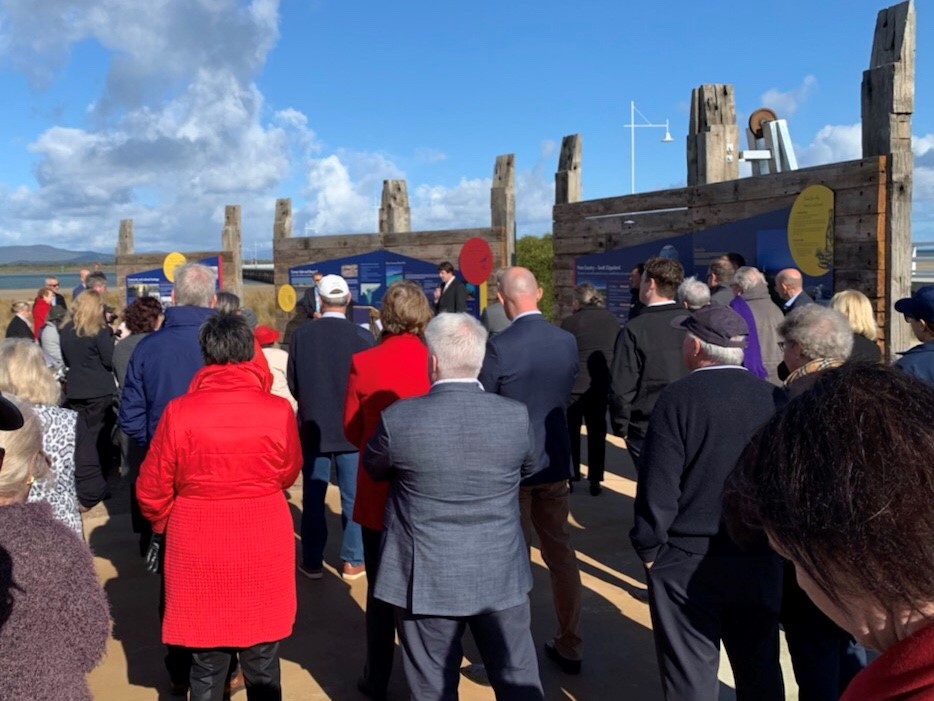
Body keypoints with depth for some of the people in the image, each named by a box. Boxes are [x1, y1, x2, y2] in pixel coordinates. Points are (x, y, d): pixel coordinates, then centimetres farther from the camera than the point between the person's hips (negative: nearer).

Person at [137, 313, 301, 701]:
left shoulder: (179, 412, -12)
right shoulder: (279, 410, -11)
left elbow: (151, 488, -3)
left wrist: (162, 527, 17)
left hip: (199, 549, 0)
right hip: (264, 548, 0)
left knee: (206, 668, 15)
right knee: (262, 667, 16)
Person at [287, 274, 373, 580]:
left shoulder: (301, 334, -8)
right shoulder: (362, 336, -12)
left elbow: (292, 381, 0)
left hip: (313, 427, 1)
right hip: (353, 428, -1)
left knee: (313, 497, 12)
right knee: (353, 497, 9)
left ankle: (312, 562, 19)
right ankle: (353, 561, 15)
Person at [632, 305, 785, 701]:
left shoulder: (678, 398, -15)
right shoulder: (774, 398, -4)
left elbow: (658, 486, -16)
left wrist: (648, 548, -4)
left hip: (686, 563, -4)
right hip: (760, 560, 4)